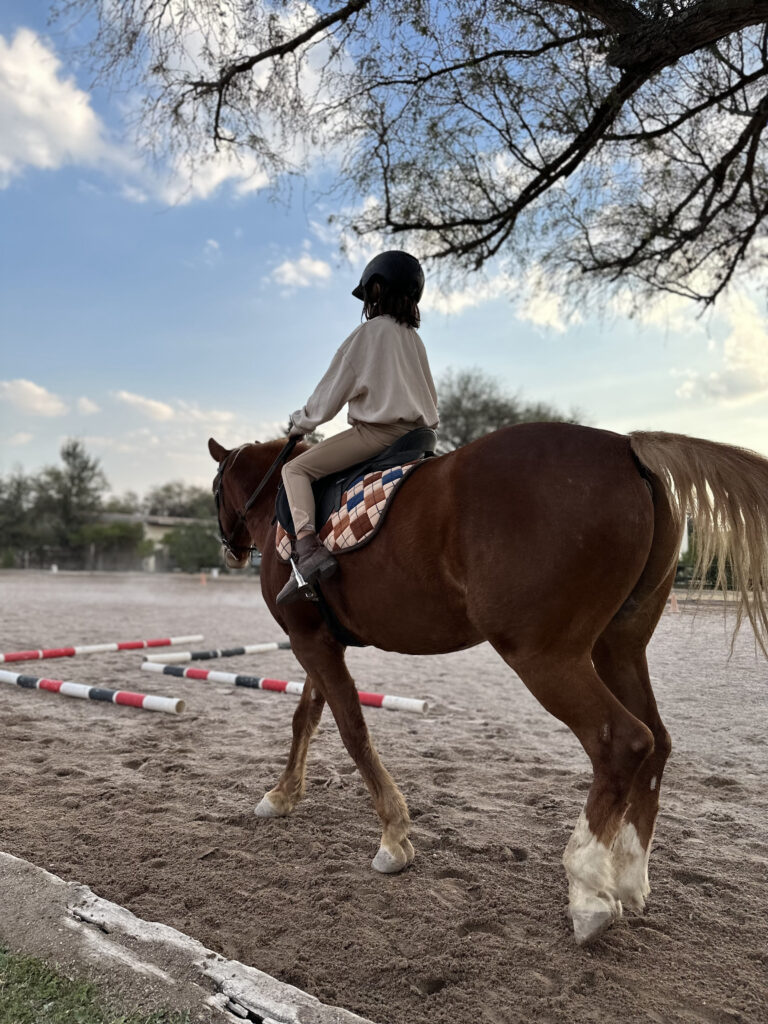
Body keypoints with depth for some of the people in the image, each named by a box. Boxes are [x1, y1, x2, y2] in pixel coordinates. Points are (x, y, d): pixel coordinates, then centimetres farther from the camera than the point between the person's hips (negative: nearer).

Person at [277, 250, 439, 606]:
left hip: (377, 430, -8)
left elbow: (332, 389, -5)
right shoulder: (414, 338, 16)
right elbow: (431, 398, 22)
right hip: (416, 430, 9)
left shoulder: (369, 331, -7)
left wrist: (301, 422, 8)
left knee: (296, 469, -6)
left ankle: (307, 547, -26)